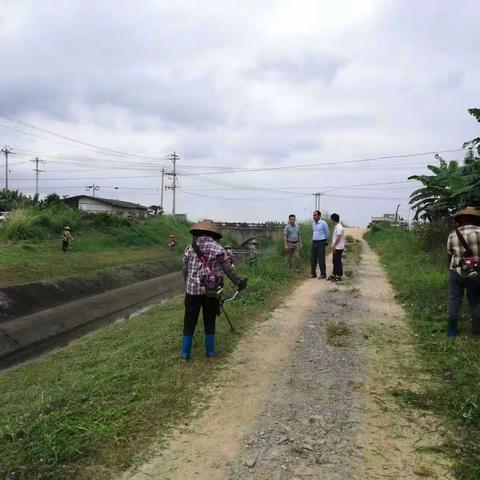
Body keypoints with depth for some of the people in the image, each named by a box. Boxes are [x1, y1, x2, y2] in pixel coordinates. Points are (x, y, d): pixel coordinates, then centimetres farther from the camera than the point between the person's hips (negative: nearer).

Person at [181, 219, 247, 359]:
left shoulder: (190, 248, 4)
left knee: (189, 321, 11)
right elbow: (228, 269, 0)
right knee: (209, 321, 13)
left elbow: (185, 270, 9)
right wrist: (239, 281, 14)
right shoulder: (218, 248, -3)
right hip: (211, 290, -1)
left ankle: (185, 352, 16)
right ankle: (210, 351, 21)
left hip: (192, 289, 1)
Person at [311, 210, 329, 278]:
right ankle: (313, 273, 15)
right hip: (314, 242, 6)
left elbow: (327, 233, -2)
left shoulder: (323, 223, -9)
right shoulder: (313, 224, 11)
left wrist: (325, 242, 6)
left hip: (321, 243, -6)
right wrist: (313, 239, 16)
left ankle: (323, 274, 4)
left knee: (321, 259, -4)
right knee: (313, 258, 7)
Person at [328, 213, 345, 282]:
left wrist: (334, 245, -17)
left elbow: (338, 238, -21)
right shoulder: (336, 227, 13)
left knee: (338, 262, -3)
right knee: (334, 261, 14)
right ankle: (334, 274, 22)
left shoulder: (339, 227, -18)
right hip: (335, 248, 10)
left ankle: (338, 276, 3)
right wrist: (333, 246, 14)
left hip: (338, 248, -10)